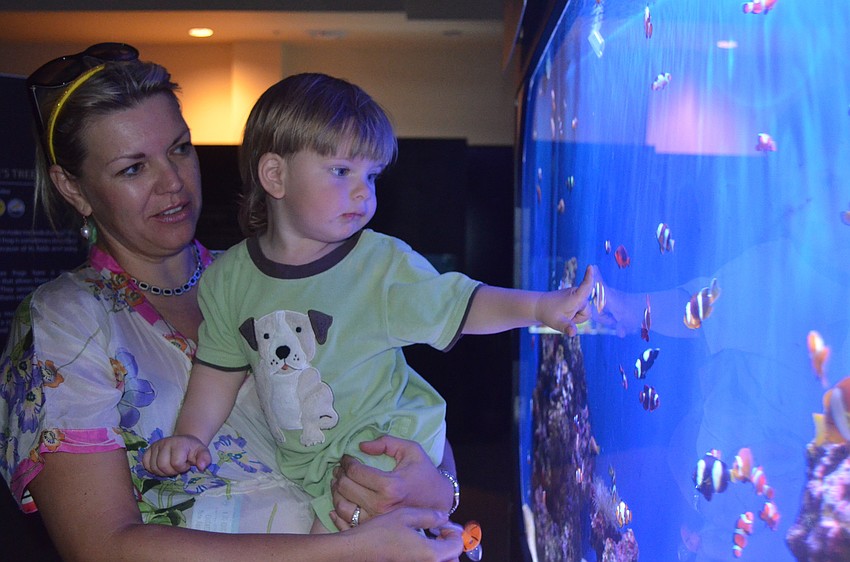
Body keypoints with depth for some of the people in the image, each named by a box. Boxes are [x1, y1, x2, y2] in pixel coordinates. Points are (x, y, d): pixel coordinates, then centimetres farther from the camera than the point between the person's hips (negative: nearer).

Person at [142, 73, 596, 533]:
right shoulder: (229, 279, -4)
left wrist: (537, 306, -19)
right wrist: (190, 436, -4)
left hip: (383, 447, -4)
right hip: (298, 460, 4)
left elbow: (458, 306, -6)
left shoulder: (384, 264, -12)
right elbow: (221, 369, 6)